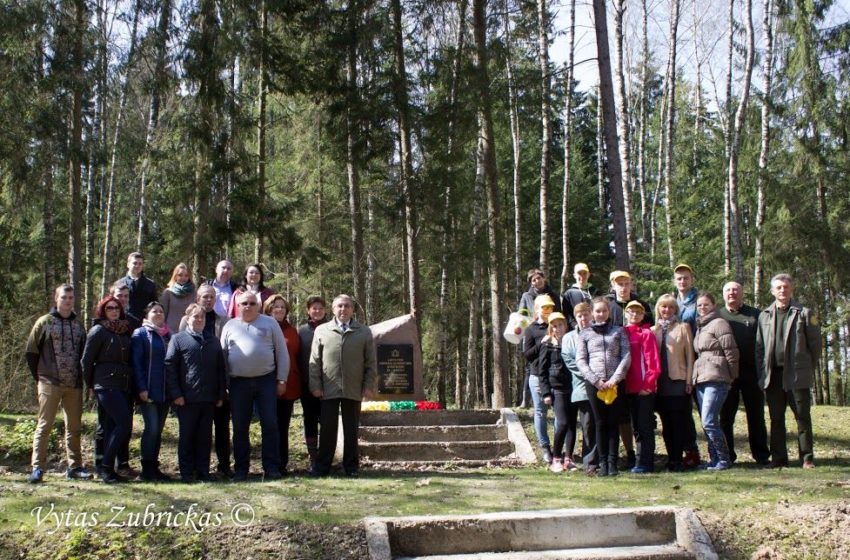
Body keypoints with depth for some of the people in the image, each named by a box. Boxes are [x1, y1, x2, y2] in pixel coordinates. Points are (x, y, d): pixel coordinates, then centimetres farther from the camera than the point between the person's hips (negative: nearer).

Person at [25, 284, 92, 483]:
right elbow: (31, 352, 1)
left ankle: (74, 466, 16)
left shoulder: (78, 325, 12)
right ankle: (37, 468, -3)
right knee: (44, 425, -4)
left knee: (74, 427, 8)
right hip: (50, 384, -4)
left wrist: (81, 377, 8)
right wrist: (39, 377, 0)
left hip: (74, 385, 4)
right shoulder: (44, 323, 0)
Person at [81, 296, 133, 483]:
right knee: (124, 424, -15)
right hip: (106, 385, -6)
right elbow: (86, 360, -2)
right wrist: (90, 385, 2)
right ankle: (106, 466, -9)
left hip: (124, 386, 6)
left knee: (113, 428, 7)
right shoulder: (98, 331, -3)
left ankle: (108, 469, 11)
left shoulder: (125, 331, 16)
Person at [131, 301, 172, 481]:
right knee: (152, 427, -11)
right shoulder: (140, 334, 0)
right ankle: (147, 468, -3)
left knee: (158, 429, 8)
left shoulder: (168, 335, 16)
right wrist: (141, 388, -15)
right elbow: (136, 363, -7)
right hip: (148, 391, -5)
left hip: (165, 391, 5)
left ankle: (154, 467, 14)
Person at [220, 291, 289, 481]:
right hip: (238, 382, 2)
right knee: (240, 428, 6)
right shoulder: (230, 326, 10)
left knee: (270, 425, -4)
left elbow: (282, 353, 4)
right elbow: (222, 355, 11)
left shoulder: (269, 323, 6)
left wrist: (282, 379, -1)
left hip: (266, 380, -2)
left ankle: (271, 468, 2)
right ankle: (241, 469, 15)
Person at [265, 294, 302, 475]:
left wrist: (297, 382, 6)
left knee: (283, 426, 8)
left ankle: (282, 465, 14)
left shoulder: (292, 331, 12)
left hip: (289, 386, 3)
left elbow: (296, 356, 13)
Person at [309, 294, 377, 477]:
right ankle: (322, 466, 11)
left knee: (351, 430, 8)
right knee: (327, 429, 3)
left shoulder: (364, 332, 7)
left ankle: (351, 466, 15)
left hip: (354, 390, 0)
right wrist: (315, 385, -1)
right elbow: (315, 361, 5)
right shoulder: (321, 331, 6)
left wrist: (369, 386, -1)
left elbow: (371, 362, 6)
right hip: (329, 389, 0)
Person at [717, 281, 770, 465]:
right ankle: (726, 455, 10)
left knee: (756, 415, 5)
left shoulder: (755, 315, 9)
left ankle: (762, 455, 10)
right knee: (725, 416, 3)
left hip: (751, 373, 0)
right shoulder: (716, 315, 9)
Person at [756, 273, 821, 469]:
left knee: (803, 417, 0)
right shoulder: (765, 316, 12)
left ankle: (807, 457, 6)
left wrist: (809, 370, -1)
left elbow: (815, 343, 2)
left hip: (797, 374, -3)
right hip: (773, 374, 3)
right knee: (776, 418, 7)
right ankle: (779, 458, 13)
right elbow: (759, 347, 10)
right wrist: (762, 373, 3)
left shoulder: (804, 313, 3)